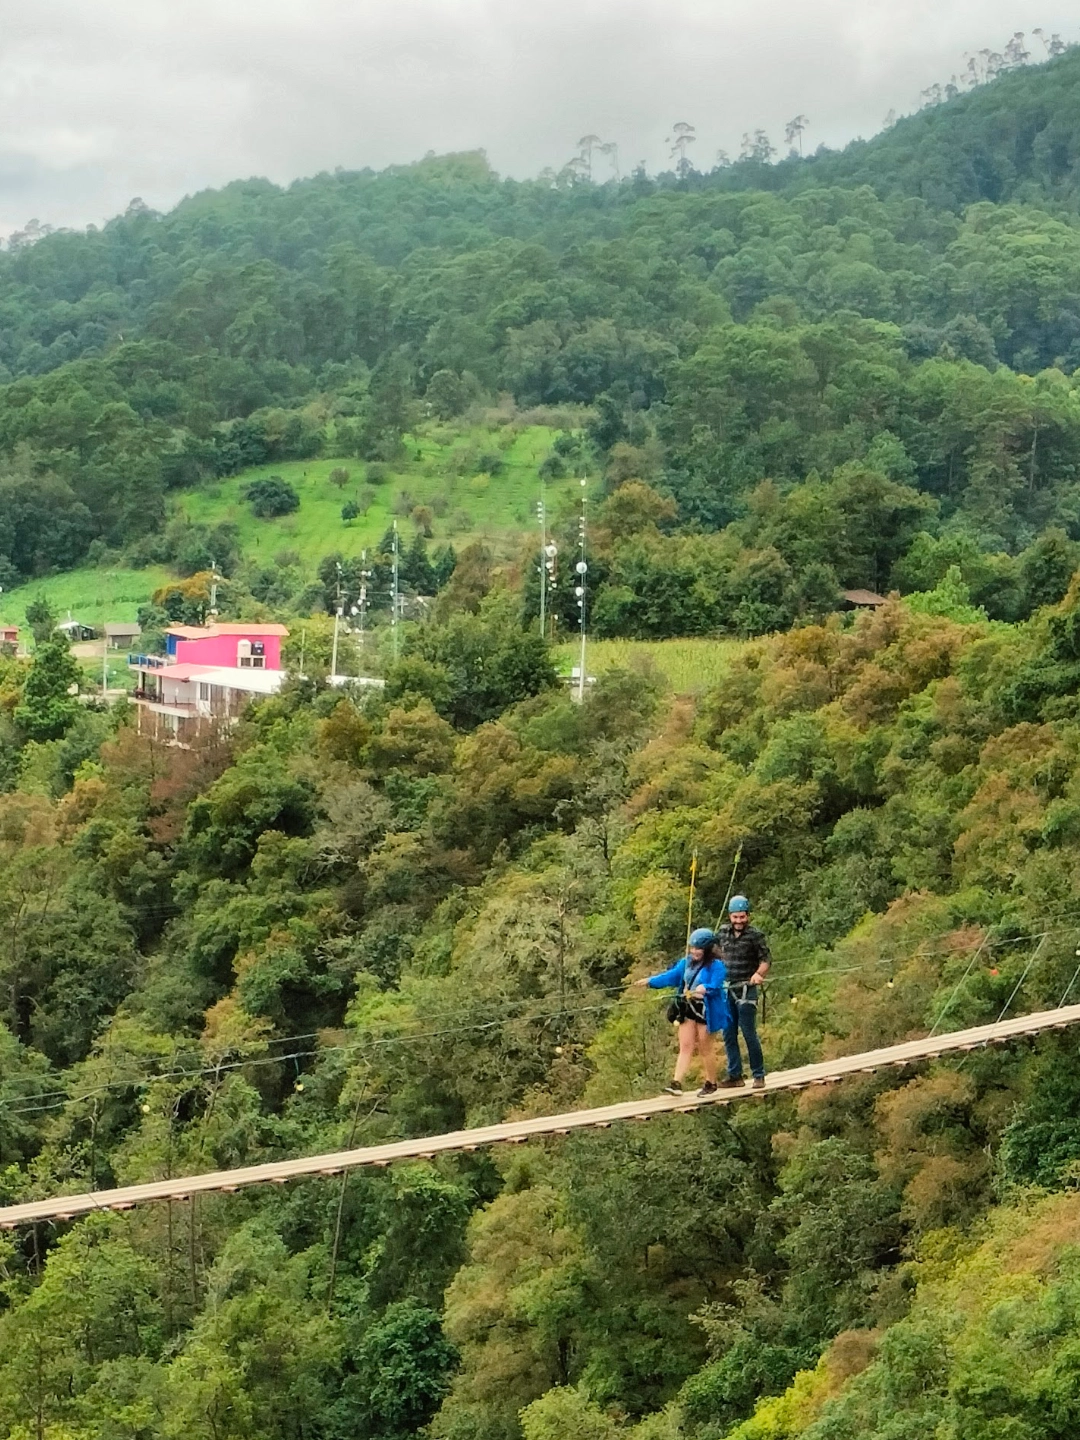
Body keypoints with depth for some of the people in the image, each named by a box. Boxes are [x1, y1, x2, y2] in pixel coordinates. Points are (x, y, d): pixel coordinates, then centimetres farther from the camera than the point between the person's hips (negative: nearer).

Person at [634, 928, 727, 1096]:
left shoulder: (715, 966, -11)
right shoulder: (686, 963, 9)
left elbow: (715, 987, -20)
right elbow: (670, 976, 10)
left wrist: (705, 989, -40)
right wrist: (650, 981, 2)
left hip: (706, 1011, -5)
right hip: (687, 1008, 6)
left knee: (705, 1049, 6)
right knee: (685, 1047, 0)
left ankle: (711, 1084, 23)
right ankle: (677, 1083, -7)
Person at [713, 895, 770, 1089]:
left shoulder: (755, 935, -7)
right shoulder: (723, 932, 6)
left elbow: (765, 959, -8)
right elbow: (716, 949, 23)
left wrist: (759, 974, -25)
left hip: (746, 990, -5)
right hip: (726, 989, 5)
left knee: (749, 1034, -5)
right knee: (728, 1035, 7)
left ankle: (759, 1075, 4)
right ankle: (735, 1075, 15)